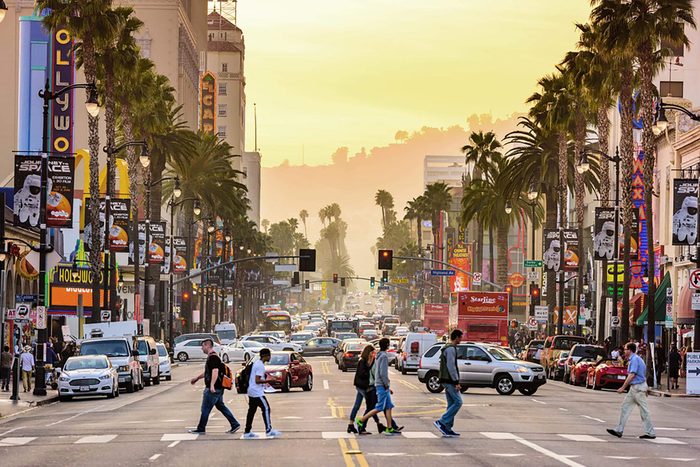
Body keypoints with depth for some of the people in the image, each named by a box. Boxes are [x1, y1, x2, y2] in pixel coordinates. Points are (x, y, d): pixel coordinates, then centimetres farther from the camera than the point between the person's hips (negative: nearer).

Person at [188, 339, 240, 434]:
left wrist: (212, 385, -36)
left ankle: (201, 429, 7)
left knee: (205, 409, -1)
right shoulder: (211, 357, 17)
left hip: (213, 389, -10)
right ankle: (235, 424, 12)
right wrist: (197, 378, 38)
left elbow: (215, 371, -28)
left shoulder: (213, 358, -16)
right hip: (218, 389, 10)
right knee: (221, 406, 14)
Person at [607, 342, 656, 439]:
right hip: (634, 388, 11)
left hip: (638, 387, -11)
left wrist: (623, 387, -19)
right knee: (626, 406, 10)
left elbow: (632, 375, -21)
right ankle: (619, 430, 12)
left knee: (644, 410, -5)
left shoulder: (635, 359, -17)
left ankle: (651, 433, 1)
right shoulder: (633, 359, 14)